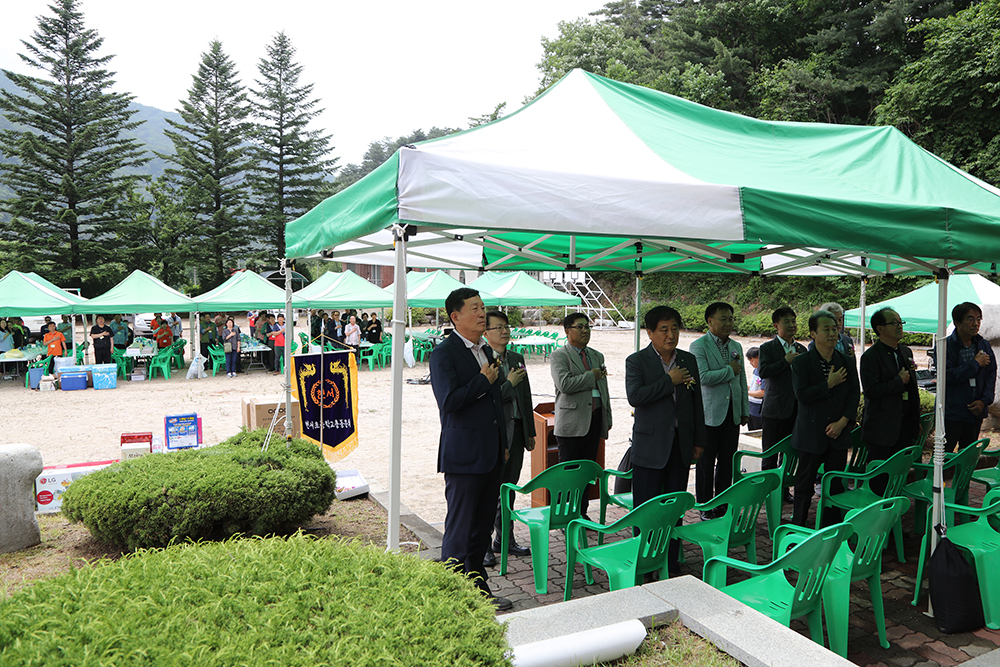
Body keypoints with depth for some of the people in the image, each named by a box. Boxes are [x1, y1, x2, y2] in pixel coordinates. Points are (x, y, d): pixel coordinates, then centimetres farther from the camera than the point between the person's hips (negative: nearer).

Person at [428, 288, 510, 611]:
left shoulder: (486, 351, 15)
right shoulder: (444, 353, -11)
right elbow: (448, 401, -23)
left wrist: (504, 444, 20)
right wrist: (483, 381, -13)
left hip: (491, 455, 8)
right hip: (464, 456, -8)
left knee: (483, 526, 15)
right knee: (460, 530, 0)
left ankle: (479, 589, 27)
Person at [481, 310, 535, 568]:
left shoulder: (517, 359, 12)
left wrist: (530, 431, 16)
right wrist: (509, 384, -16)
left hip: (516, 432, 7)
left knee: (509, 488, 15)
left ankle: (504, 538, 28)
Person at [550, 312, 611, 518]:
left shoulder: (597, 356, 18)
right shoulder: (559, 356, -4)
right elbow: (564, 384, -19)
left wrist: (608, 417, 15)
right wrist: (592, 376, -11)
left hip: (595, 420, 6)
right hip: (572, 422, -6)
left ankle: (582, 513, 20)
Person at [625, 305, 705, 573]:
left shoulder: (688, 360, 9)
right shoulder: (636, 361, -5)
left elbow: (697, 402, 14)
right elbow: (634, 396, -21)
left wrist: (699, 441, 12)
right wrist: (670, 381, -16)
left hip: (681, 444, 4)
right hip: (650, 446, -4)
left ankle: (671, 566, 22)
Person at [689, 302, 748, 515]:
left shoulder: (736, 347, 14)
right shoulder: (699, 346, -8)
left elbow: (742, 380, 18)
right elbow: (703, 377, -20)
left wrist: (745, 411, 15)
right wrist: (729, 370, -9)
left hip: (732, 413, 6)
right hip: (710, 413, -6)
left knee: (727, 462, 10)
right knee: (706, 462, 2)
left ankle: (722, 504, 21)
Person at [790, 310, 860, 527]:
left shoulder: (847, 362, 7)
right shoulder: (801, 362, -5)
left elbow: (854, 394, 4)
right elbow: (802, 395, -15)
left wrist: (843, 421, -7)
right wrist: (829, 384, -14)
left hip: (838, 433, 4)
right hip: (811, 434, -3)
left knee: (836, 485, 8)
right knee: (805, 485, 5)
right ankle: (798, 528, 17)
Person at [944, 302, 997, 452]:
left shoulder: (984, 345, 8)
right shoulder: (945, 346, -10)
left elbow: (992, 374, 9)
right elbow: (949, 376, -18)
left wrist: (985, 400, -4)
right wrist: (976, 363, -12)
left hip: (976, 412, 5)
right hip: (952, 412, -5)